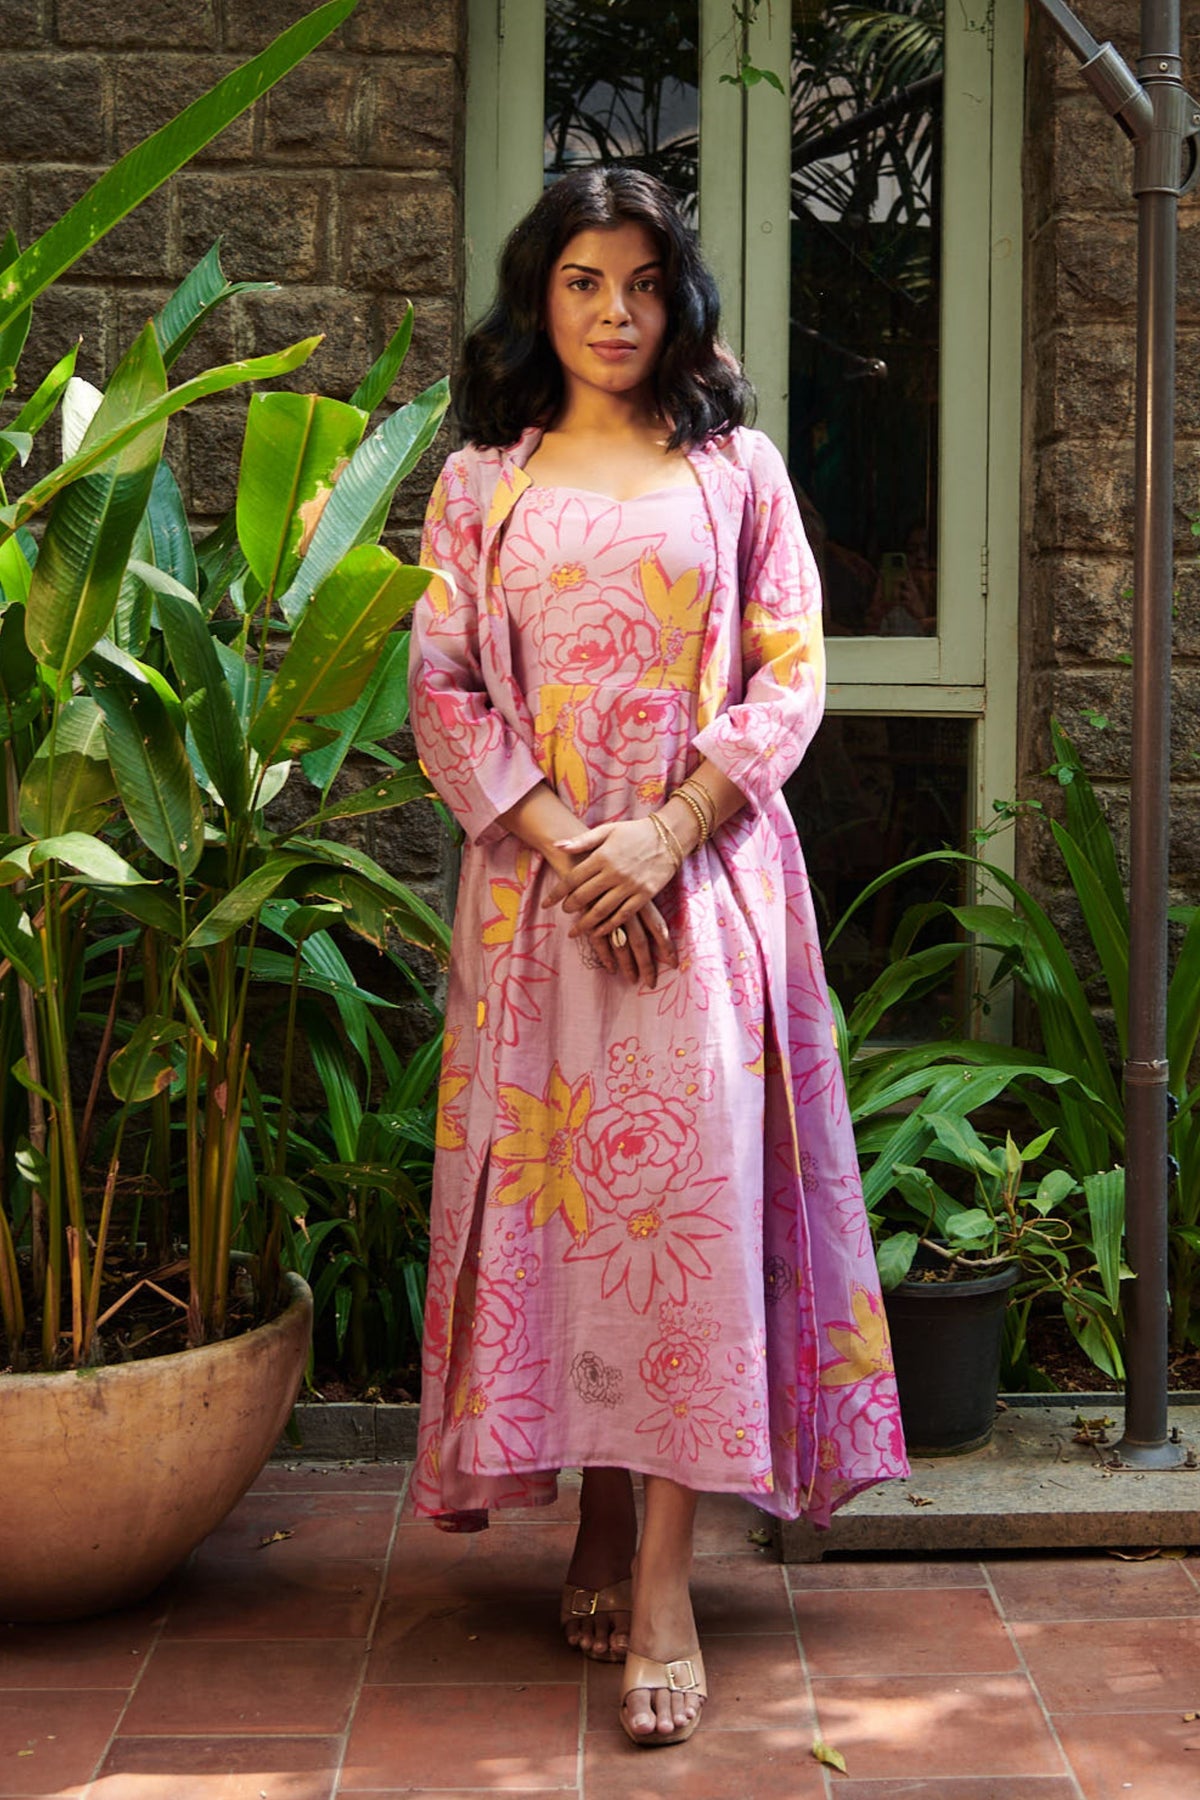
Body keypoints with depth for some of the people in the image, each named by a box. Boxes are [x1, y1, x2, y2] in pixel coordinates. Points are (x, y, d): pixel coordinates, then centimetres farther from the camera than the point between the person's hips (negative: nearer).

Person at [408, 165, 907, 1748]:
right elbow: (444, 691, 4)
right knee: (551, 1175, 2)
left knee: (691, 1175, -11)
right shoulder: (481, 483, 11)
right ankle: (596, 1516, 18)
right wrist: (564, 845, -10)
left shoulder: (735, 470, 9)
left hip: (703, 873, -1)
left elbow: (792, 673, 2)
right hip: (538, 880, 2)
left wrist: (668, 830, -11)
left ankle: (663, 1580, -10)